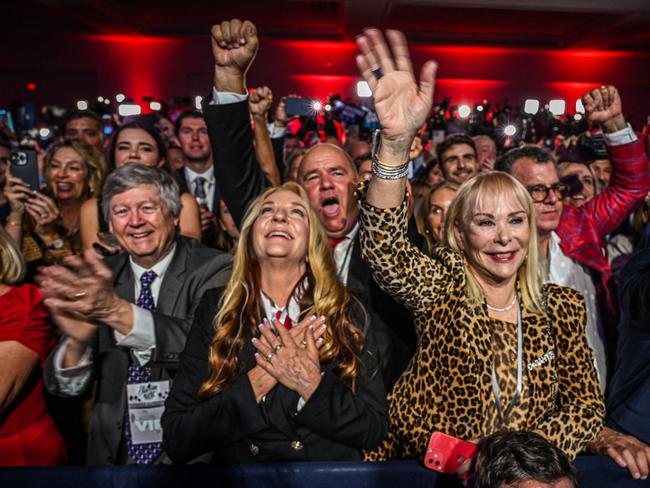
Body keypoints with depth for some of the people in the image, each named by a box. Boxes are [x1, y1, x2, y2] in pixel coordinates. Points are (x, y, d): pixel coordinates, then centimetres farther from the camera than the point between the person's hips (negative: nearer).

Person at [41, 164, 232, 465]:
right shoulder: (98, 279, 4)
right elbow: (65, 387, -1)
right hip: (116, 454, 4)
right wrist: (77, 340, -21)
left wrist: (118, 311, -32)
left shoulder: (214, 270, -6)